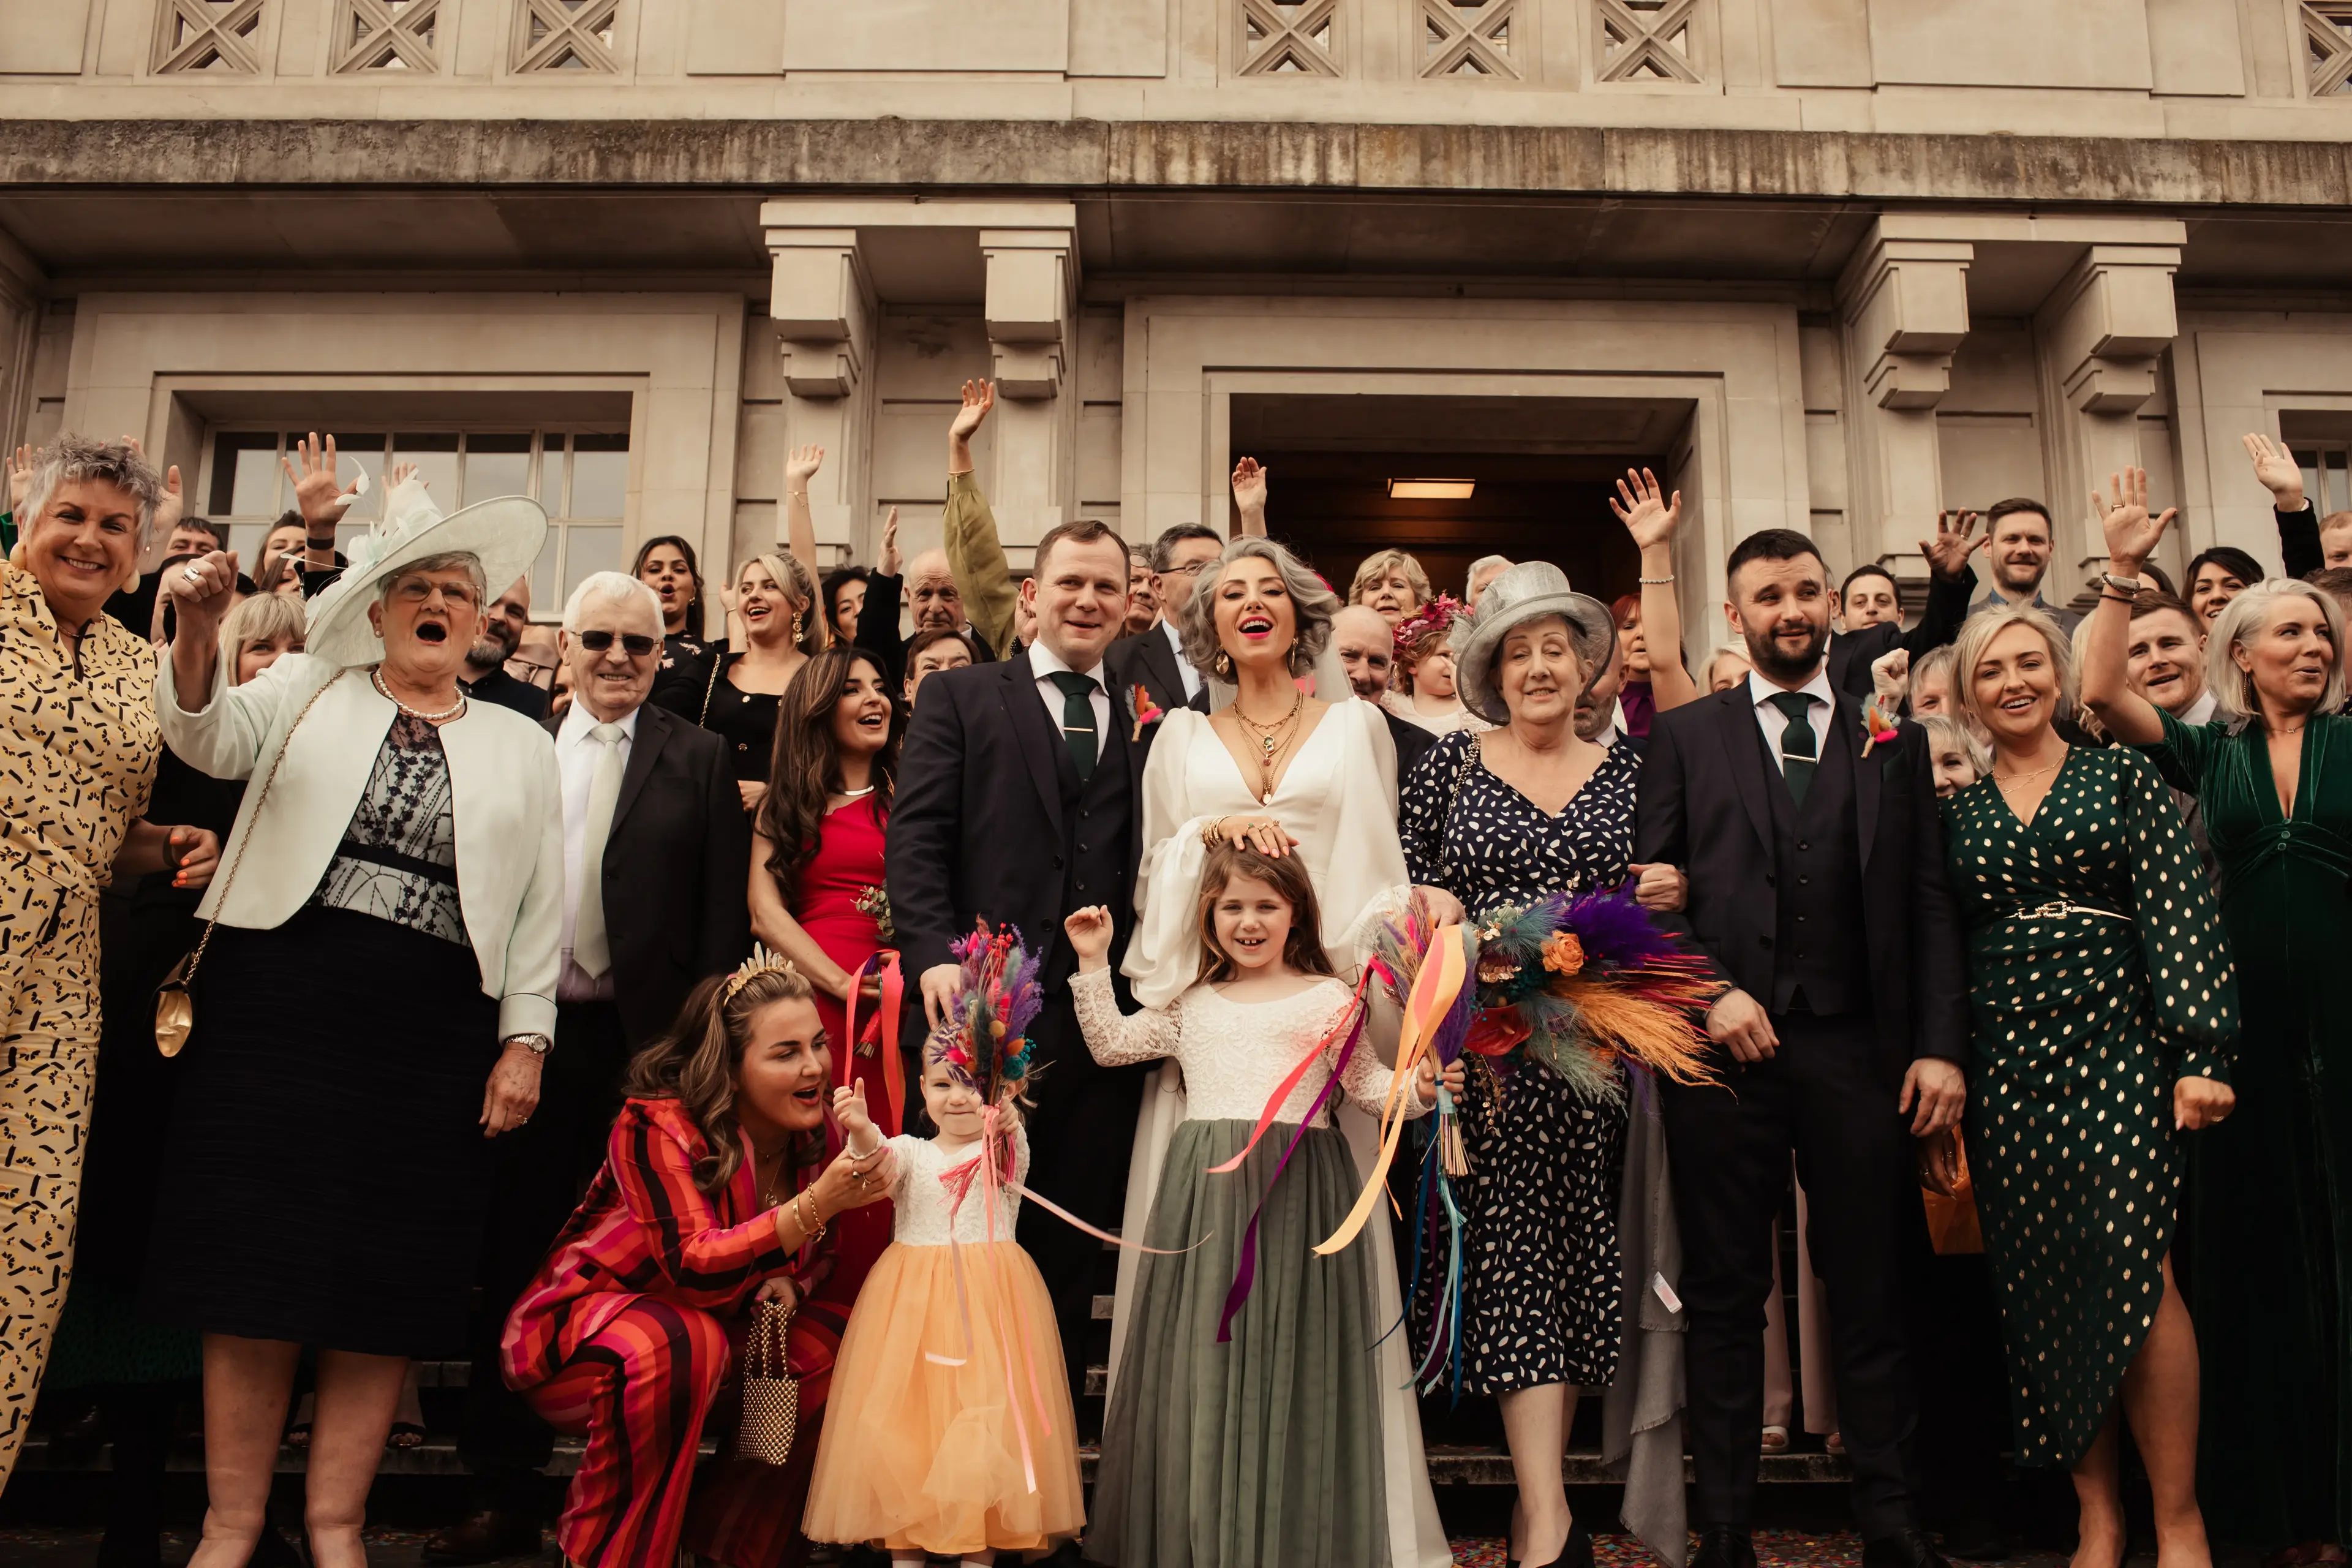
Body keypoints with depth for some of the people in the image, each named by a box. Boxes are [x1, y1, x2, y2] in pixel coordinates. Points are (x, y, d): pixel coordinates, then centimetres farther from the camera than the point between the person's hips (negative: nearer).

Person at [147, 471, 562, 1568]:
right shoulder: (309, 689, 12)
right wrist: (199, 633, -25)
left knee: (385, 1278, 3)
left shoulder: (521, 747, 13)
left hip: (432, 1035, 1)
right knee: (257, 1263, 2)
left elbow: (541, 903, 8)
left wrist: (525, 1038, 0)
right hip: (280, 1001, 0)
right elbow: (212, 738, -6)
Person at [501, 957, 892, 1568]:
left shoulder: (822, 1132, -6)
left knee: (839, 1344, -16)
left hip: (717, 1325, 6)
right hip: (574, 1334, -6)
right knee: (683, 1343, -37)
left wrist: (788, 1282, -17)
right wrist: (818, 1203, -47)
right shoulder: (658, 1126, -24)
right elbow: (695, 1268, -35)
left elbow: (819, 1254, 8)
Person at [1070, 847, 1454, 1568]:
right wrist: (1095, 963, 15)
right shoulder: (1191, 1006, 16)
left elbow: (1367, 1084, 2)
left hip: (1295, 1189, -3)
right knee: (1202, 1353, 4)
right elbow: (1110, 1044, 19)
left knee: (1287, 1354, -1)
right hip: (1205, 1189, 3)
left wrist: (1417, 1088, -17)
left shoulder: (1329, 998, 6)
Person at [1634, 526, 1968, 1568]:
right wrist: (1711, 990, -11)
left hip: (1856, 1049, 1)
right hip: (1725, 1043, -1)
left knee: (1867, 1295, 6)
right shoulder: (1685, 736, 9)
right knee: (1725, 1295, 5)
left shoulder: (1893, 740, 12)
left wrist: (1940, 1044, -1)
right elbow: (1650, 890, 3)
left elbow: (1929, 903, 7)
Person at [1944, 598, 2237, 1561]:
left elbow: (2178, 916, -1)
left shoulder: (2122, 777, 6)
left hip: (2115, 1044, -2)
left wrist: (2200, 1052, -10)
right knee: (2040, 1287, 3)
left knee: (2135, 1268, -13)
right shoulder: (1953, 811, 11)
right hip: (2004, 1063, 3)